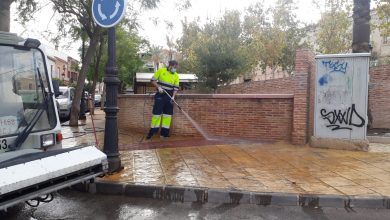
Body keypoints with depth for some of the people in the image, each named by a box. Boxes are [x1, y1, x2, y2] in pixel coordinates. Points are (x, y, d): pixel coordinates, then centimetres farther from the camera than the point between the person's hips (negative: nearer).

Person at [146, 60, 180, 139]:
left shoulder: (176, 76, 5)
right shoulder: (161, 70, -2)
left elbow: (176, 88, 3)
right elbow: (153, 80, 0)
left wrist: (173, 96, -11)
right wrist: (158, 87, -13)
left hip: (169, 97, 4)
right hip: (160, 95, -3)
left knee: (168, 114, 4)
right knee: (157, 112, -4)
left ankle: (164, 132, 11)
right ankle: (152, 132, 3)